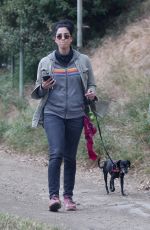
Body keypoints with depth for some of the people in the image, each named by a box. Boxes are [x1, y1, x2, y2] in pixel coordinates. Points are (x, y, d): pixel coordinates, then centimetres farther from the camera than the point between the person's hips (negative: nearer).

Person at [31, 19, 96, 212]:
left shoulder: (83, 61, 7)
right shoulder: (45, 63, 6)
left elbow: (91, 84, 17)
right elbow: (37, 93, 13)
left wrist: (91, 92, -5)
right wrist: (43, 87, -10)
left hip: (76, 115, 2)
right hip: (53, 113, -1)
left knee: (70, 157, 6)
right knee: (56, 153, -17)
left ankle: (68, 196, 14)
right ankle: (54, 196, -17)